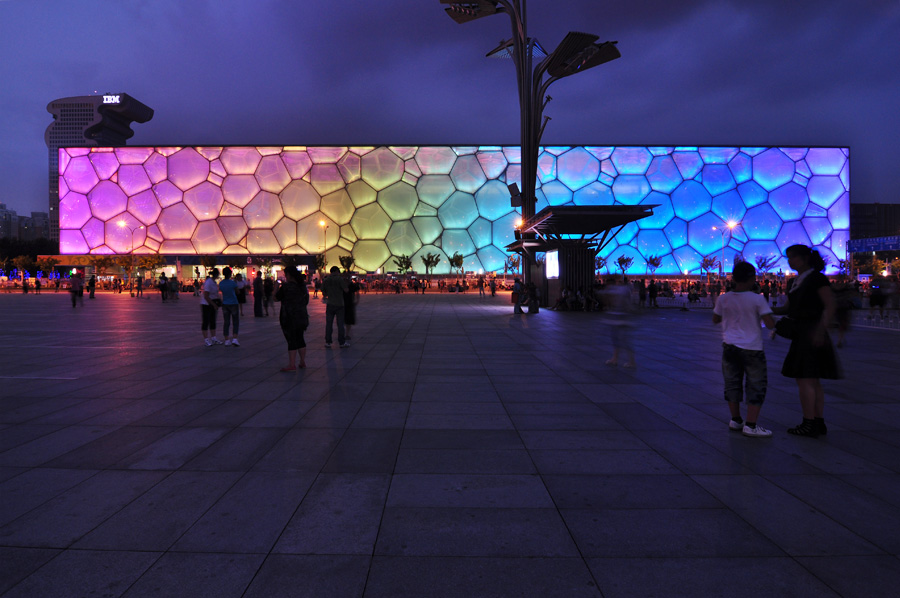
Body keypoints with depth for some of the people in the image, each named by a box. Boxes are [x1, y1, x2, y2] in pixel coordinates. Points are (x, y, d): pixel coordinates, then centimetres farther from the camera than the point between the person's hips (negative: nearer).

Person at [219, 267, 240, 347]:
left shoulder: (221, 283, -1)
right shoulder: (232, 283, -15)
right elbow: (237, 292, -2)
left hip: (225, 304, 4)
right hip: (233, 304, -4)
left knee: (226, 323, 8)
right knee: (236, 322, 5)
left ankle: (227, 341, 8)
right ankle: (234, 339, -6)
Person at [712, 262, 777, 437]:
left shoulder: (724, 299, 1)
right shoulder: (757, 299, -11)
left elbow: (715, 320, 14)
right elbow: (770, 324, -14)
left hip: (729, 346, 5)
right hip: (752, 348, -4)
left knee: (732, 383, 14)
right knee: (756, 386, 4)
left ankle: (735, 420, 24)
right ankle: (750, 425, 2)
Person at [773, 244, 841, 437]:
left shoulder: (817, 278, -9)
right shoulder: (795, 282, 15)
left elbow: (830, 306, -13)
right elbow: (787, 307, 14)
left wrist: (821, 330, -22)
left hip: (812, 333, -9)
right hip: (800, 333, 9)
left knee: (804, 379, -8)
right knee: (813, 381, 12)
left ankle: (808, 424, -2)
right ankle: (819, 423, 19)